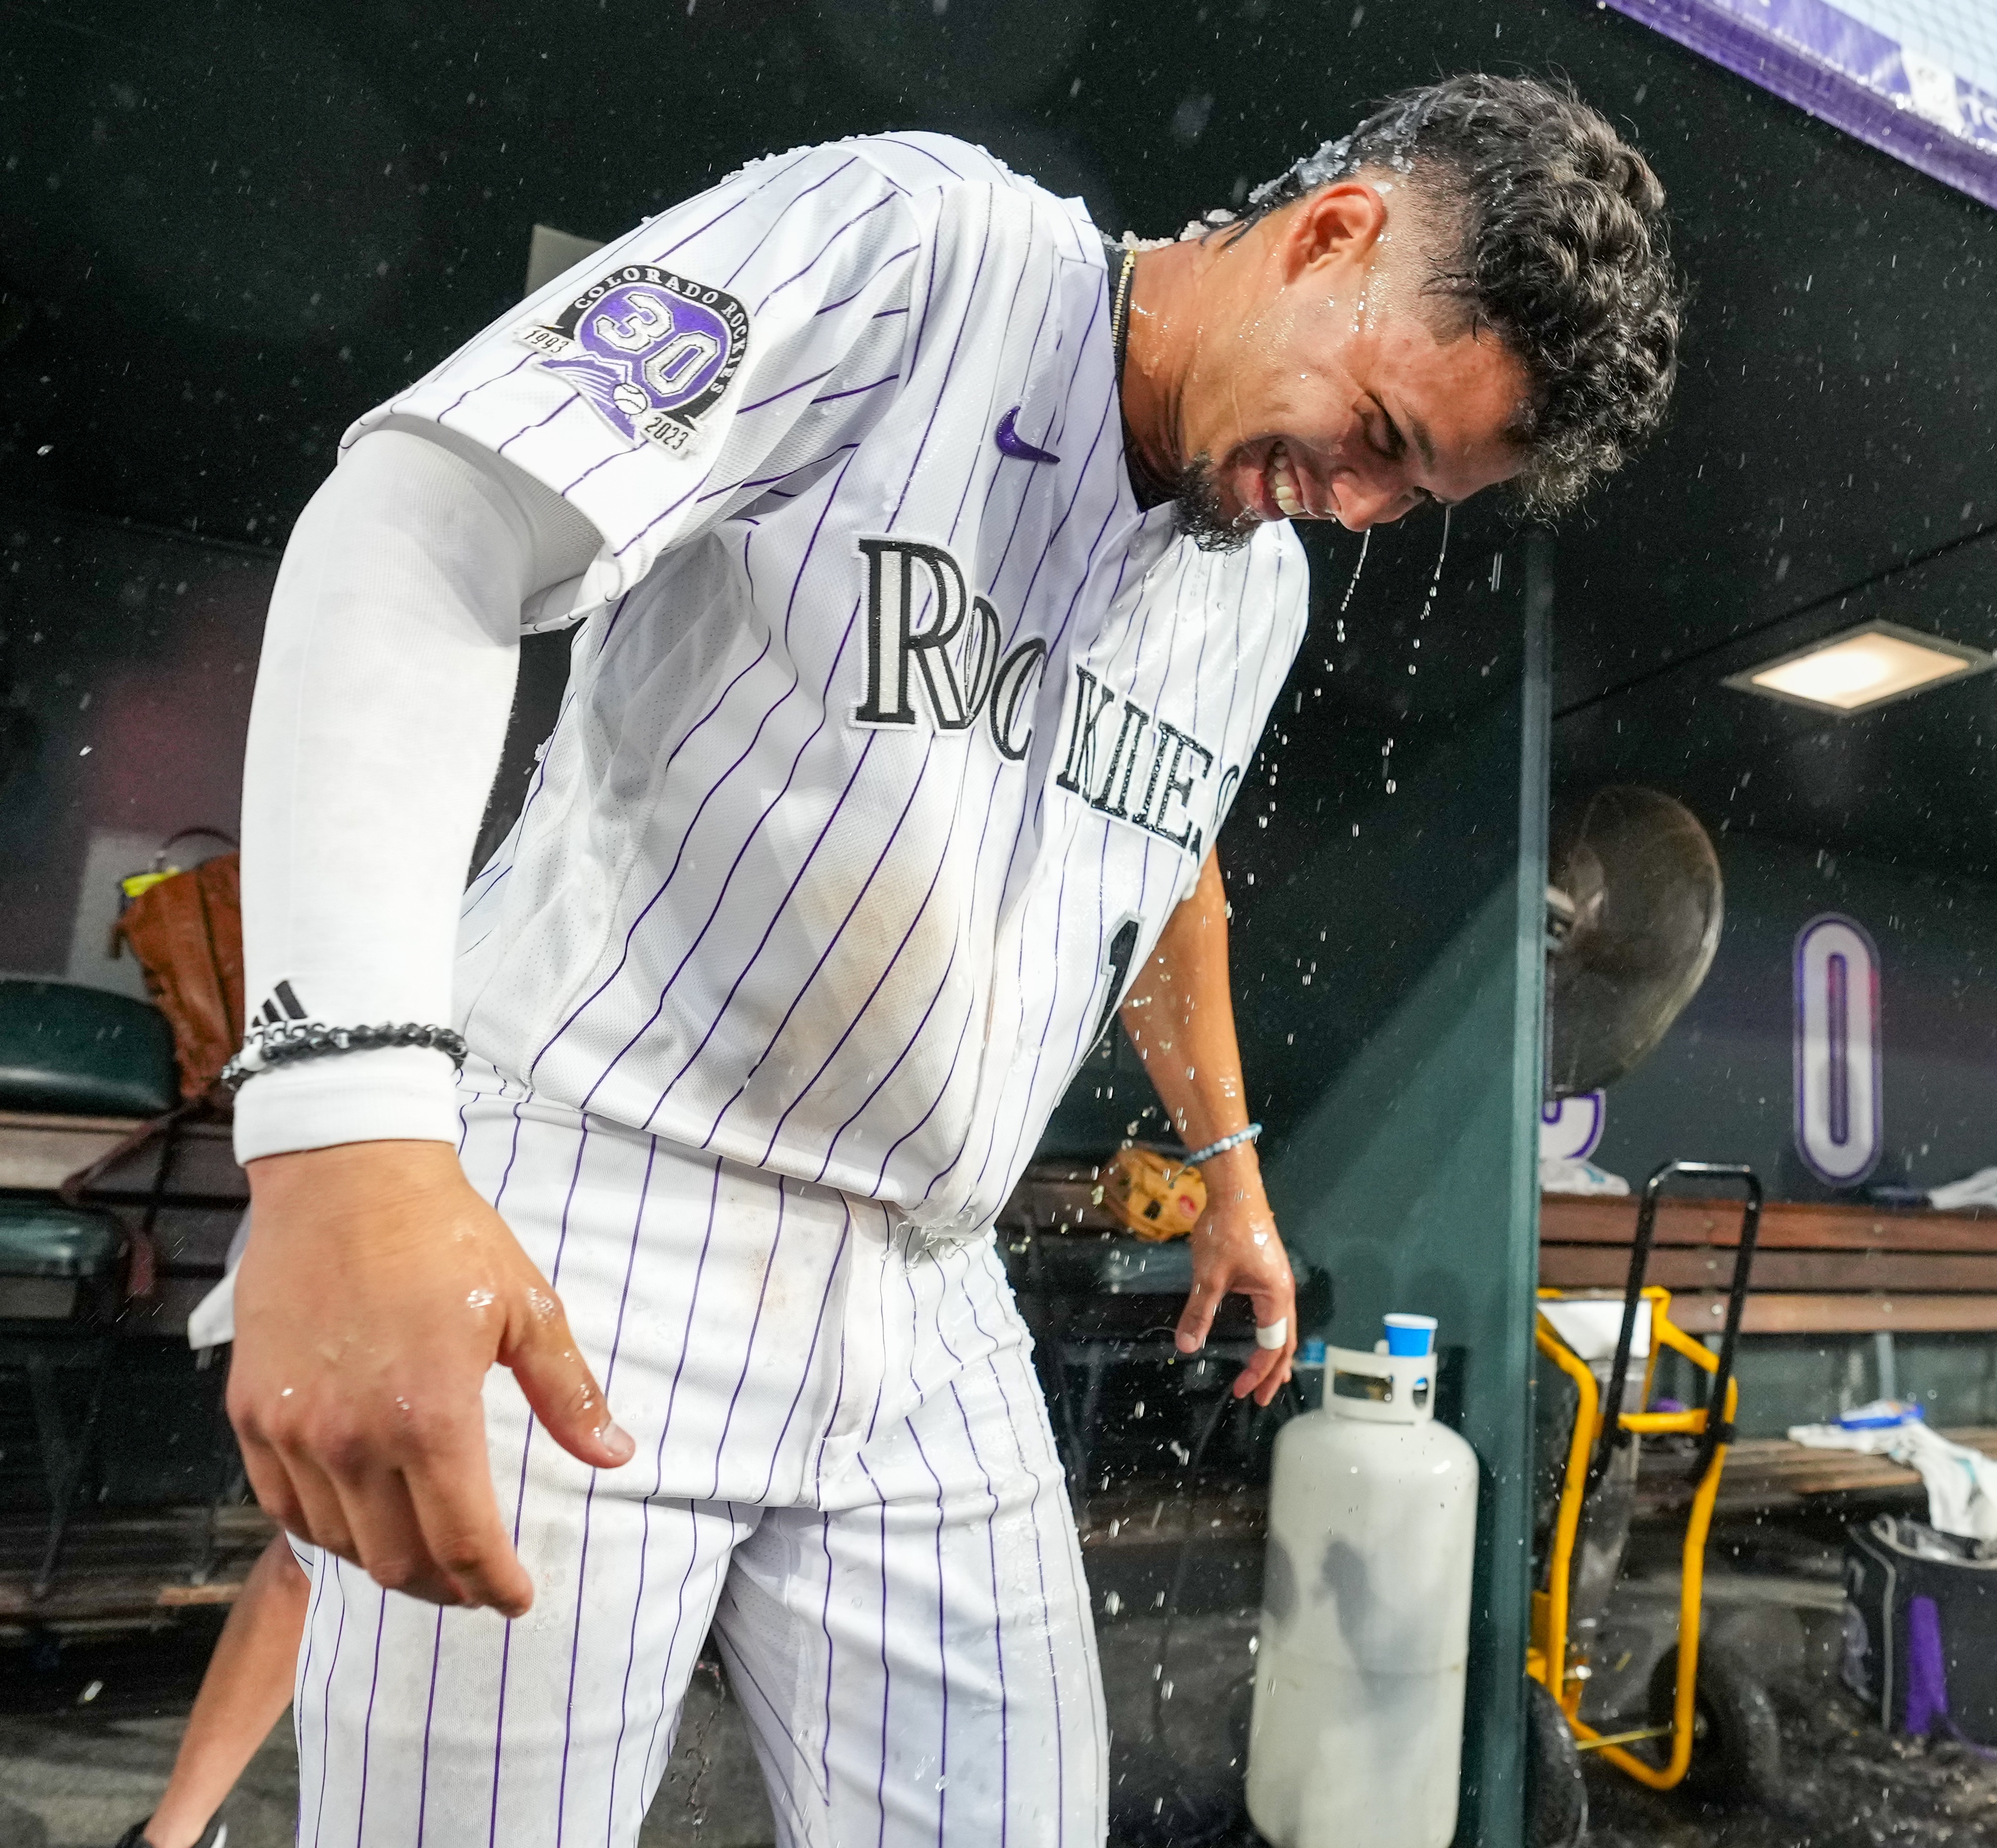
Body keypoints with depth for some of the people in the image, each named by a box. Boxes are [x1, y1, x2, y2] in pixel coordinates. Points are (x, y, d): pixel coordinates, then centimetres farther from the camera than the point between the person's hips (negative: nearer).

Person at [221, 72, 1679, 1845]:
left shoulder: (1264, 589, 12)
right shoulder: (905, 239, -10)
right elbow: (427, 531, -21)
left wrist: (1230, 1160, 34)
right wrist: (346, 1120, -34)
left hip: (928, 1314, 6)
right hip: (559, 1246, -5)